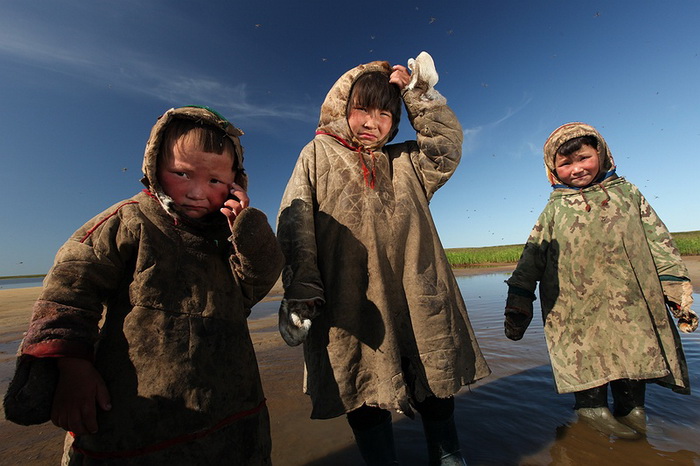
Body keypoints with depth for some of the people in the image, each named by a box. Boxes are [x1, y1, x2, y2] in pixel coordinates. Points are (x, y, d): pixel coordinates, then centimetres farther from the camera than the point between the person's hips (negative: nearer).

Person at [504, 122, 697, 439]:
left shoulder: (626, 192, 8)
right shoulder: (555, 209, 1)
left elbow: (658, 240, 10)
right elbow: (532, 256, -1)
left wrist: (676, 287, 4)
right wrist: (518, 302, -4)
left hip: (632, 302, 3)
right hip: (577, 308, -2)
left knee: (637, 352, 10)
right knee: (587, 354, 1)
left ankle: (631, 406, 31)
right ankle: (592, 406, 22)